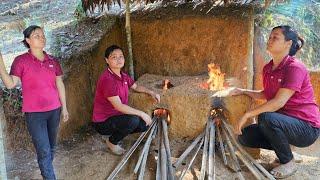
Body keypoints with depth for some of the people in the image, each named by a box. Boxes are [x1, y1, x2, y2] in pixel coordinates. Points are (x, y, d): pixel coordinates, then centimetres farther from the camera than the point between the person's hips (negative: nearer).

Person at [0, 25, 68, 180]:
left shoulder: (52, 61, 6)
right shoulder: (21, 61, -6)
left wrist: (64, 107, 13)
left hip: (54, 110, 5)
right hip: (34, 113, -4)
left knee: (51, 147, 14)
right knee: (44, 150, -5)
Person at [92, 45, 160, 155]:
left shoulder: (123, 76, 3)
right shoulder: (107, 79, -26)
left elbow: (136, 87, 21)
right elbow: (118, 106, -30)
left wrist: (151, 92, 4)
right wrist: (141, 113, -27)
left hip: (116, 116, 9)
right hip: (103, 122, -9)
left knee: (144, 125, 2)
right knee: (133, 120, -30)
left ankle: (116, 133, 17)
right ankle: (112, 142, -3)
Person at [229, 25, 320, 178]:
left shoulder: (295, 68, -20)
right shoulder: (268, 68, 5)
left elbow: (279, 102, -28)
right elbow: (266, 95, 23)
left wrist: (248, 114, -25)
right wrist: (244, 91, 10)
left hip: (307, 127, -8)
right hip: (284, 122, 8)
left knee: (266, 118, -34)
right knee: (245, 136, -4)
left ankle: (288, 163, -11)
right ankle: (284, 148, 13)